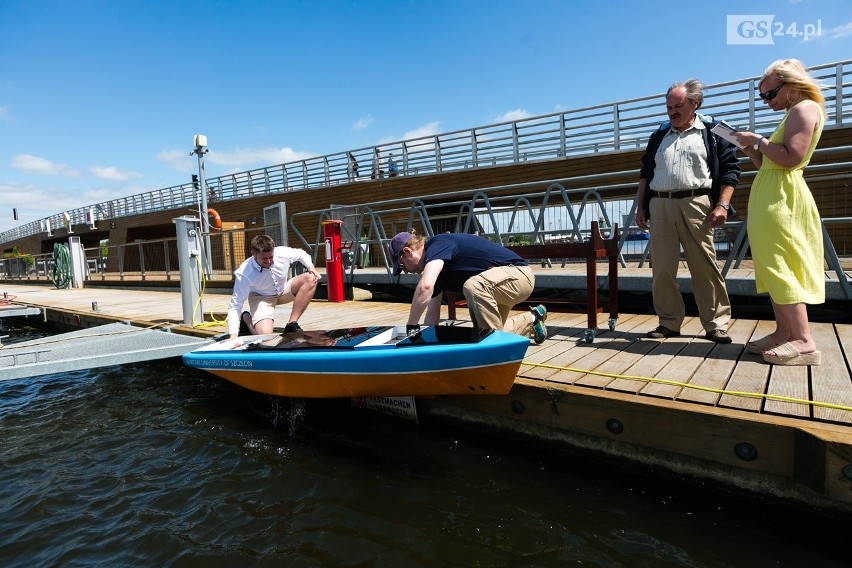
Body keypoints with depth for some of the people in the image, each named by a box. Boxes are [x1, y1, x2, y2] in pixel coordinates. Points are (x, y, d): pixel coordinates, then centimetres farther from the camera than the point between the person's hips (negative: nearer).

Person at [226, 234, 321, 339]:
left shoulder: (282, 253, -25)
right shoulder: (244, 274, -31)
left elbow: (300, 253, 0)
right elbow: (235, 306, -27)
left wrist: (311, 266, -19)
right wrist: (233, 335, -35)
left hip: (283, 291, 4)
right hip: (261, 297, -4)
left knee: (310, 279, -23)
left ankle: (292, 325, -19)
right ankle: (246, 318, 12)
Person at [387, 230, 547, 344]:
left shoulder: (437, 245, -22)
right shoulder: (435, 265, 6)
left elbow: (425, 287, -40)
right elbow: (432, 314, 9)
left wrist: (411, 327, -31)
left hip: (518, 272, -9)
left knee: (473, 286, -37)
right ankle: (531, 319, 29)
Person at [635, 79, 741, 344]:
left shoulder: (712, 133, 9)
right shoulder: (659, 137, 20)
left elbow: (730, 170, 4)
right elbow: (645, 174, 21)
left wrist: (722, 205, -8)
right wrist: (640, 207, 12)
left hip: (695, 205, -3)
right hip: (659, 206, 4)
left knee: (705, 267, -4)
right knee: (661, 269, 2)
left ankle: (716, 325, 6)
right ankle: (669, 322, 12)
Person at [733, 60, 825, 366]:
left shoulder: (804, 108, -5)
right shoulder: (794, 115, 24)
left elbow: (791, 158, -19)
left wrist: (758, 140, -10)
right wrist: (750, 148, 11)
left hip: (780, 199, -10)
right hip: (771, 198, 10)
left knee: (778, 267, -14)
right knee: (773, 267, 6)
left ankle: (804, 342, -14)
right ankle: (784, 333, 7)